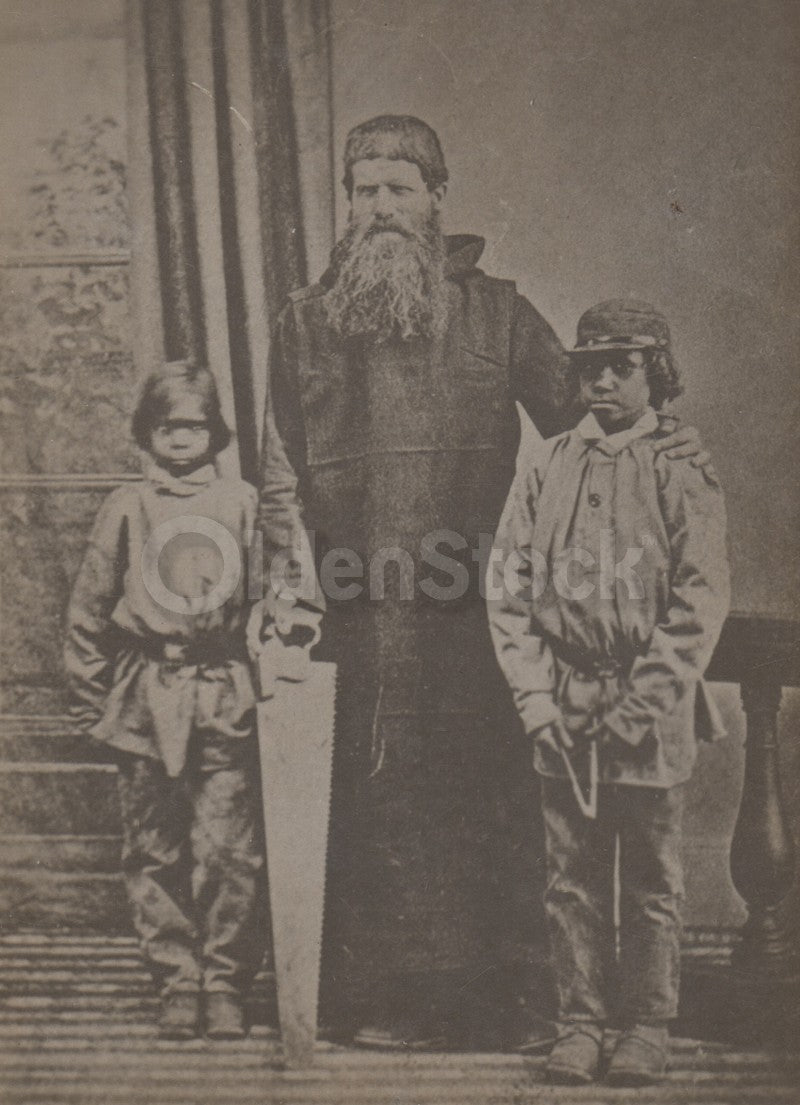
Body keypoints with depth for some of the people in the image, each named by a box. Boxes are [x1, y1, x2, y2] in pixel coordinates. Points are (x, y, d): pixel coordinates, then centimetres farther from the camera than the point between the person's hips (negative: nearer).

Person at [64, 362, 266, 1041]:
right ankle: (178, 984, 20)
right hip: (144, 698, 1)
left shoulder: (242, 503, 6)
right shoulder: (127, 507, 7)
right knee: (155, 852, 6)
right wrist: (92, 696, 9)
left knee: (229, 850, -4)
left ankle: (226, 984, 12)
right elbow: (90, 606, 11)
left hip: (224, 699, -1)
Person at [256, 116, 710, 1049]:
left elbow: (577, 420, 8)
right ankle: (381, 997, 22)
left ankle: (492, 990, 22)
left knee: (483, 789, 4)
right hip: (357, 615, 1)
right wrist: (286, 582, 3)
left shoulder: (496, 313, 10)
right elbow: (281, 473, 13)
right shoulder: (306, 323, 13)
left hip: (474, 612, -1)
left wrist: (660, 446, -9)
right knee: (372, 798, 5)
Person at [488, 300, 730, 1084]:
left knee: (652, 880, 11)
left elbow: (701, 601, -7)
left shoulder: (682, 469, -1)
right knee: (571, 878, 11)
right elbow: (509, 589, 5)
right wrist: (535, 695, -3)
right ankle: (579, 1022, 26)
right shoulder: (545, 469, 7)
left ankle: (648, 1028, 27)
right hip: (561, 714, 3)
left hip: (651, 713, -2)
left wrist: (642, 703, -12)